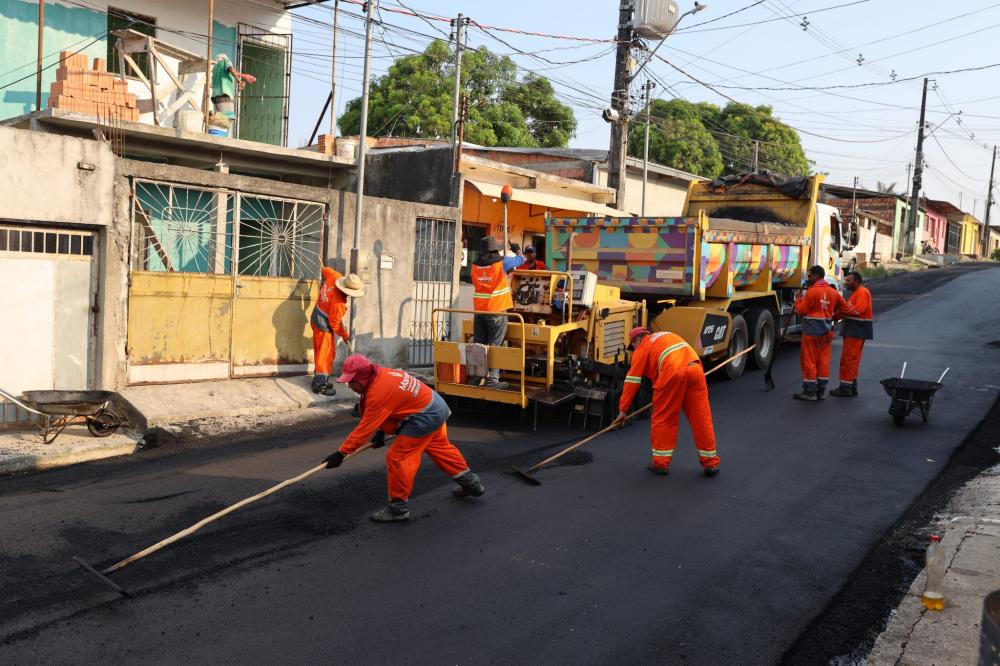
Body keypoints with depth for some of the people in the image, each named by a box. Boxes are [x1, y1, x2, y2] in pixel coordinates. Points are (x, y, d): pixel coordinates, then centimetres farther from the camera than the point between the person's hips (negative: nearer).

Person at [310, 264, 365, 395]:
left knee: (320, 352, 18)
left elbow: (326, 269, 9)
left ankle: (318, 380, 29)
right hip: (323, 326, -9)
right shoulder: (339, 303, -33)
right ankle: (320, 385, 4)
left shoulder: (334, 277, -14)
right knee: (326, 354, -1)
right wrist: (344, 335, -5)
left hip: (316, 319, 9)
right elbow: (334, 323, -20)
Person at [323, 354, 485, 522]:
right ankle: (471, 483, 43)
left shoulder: (379, 392, -27)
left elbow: (365, 428, -24)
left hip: (425, 417, -10)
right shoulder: (381, 375, -1)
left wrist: (341, 453, -20)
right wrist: (381, 431, 3)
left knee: (397, 457, -7)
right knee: (440, 448, 27)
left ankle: (399, 507, 5)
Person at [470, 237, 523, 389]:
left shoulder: (475, 265, 3)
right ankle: (492, 379, -1)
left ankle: (475, 376, 16)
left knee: (478, 344, 11)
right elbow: (521, 259, 8)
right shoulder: (502, 262, -8)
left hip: (479, 310, 5)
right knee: (494, 346, -1)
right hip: (496, 311, -4)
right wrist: (516, 249, 28)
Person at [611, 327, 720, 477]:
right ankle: (711, 463, 17)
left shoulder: (642, 347, 18)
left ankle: (661, 462, 16)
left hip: (673, 372, -5)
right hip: (695, 369, 6)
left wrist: (623, 410, 16)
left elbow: (632, 380, 14)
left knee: (663, 418, 10)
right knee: (701, 417, 11)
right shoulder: (668, 336, 36)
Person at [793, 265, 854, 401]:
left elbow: (801, 310, -12)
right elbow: (845, 308, 12)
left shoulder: (812, 291, -13)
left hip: (812, 330, -7)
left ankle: (810, 391, 1)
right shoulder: (833, 292, 8)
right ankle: (821, 391, 13)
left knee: (809, 360, 0)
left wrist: (798, 299, 5)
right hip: (827, 331, 7)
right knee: (823, 361, 9)